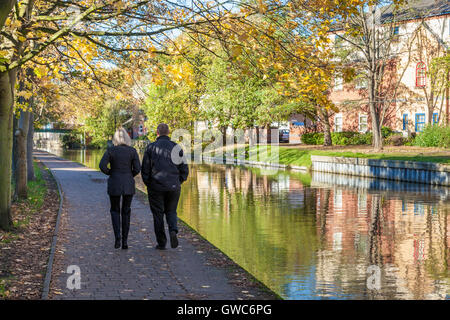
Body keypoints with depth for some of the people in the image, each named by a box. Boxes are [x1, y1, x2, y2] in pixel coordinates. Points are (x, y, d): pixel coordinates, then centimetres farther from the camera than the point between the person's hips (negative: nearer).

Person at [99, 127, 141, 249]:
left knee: (115, 211, 16)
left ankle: (117, 236, -5)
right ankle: (125, 241, 11)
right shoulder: (132, 151, -2)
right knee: (126, 212, 13)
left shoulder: (110, 150, -4)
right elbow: (137, 168, -7)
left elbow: (102, 165, -13)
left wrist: (110, 173, 6)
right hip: (129, 185, 1)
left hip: (114, 184, -1)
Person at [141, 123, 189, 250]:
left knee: (158, 214, 8)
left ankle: (161, 243, 7)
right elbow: (184, 169, 3)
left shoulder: (151, 148, -2)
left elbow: (145, 170, -2)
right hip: (174, 187, 1)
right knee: (171, 211, 16)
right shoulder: (176, 147, 3)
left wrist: (148, 184, 11)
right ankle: (173, 230, -12)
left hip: (156, 187, -1)